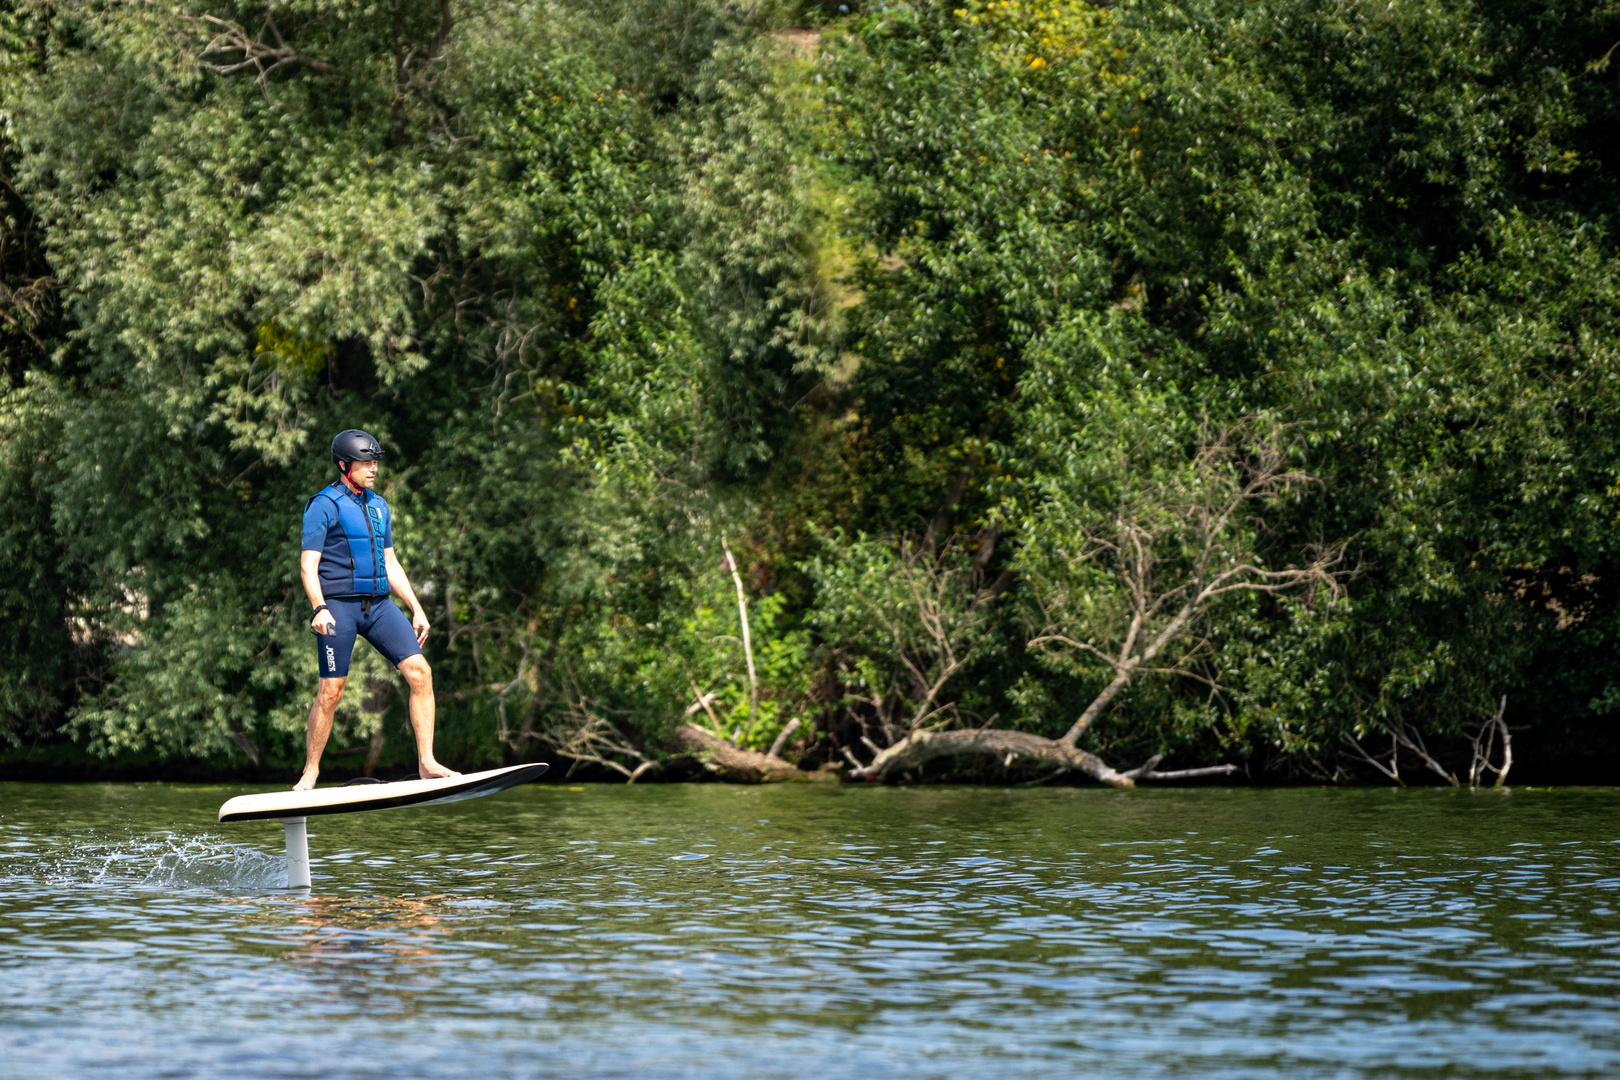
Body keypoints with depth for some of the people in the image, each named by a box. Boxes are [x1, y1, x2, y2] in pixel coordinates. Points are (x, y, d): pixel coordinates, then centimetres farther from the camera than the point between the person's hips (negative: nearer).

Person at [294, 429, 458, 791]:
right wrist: (319, 609, -23)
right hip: (338, 606, -6)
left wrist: (416, 608, 17)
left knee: (420, 672, -9)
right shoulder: (324, 505, -3)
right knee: (331, 691, -5)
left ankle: (426, 763, -7)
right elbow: (308, 565, -9)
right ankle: (309, 774, 9)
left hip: (379, 605, 6)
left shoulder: (379, 506, 18)